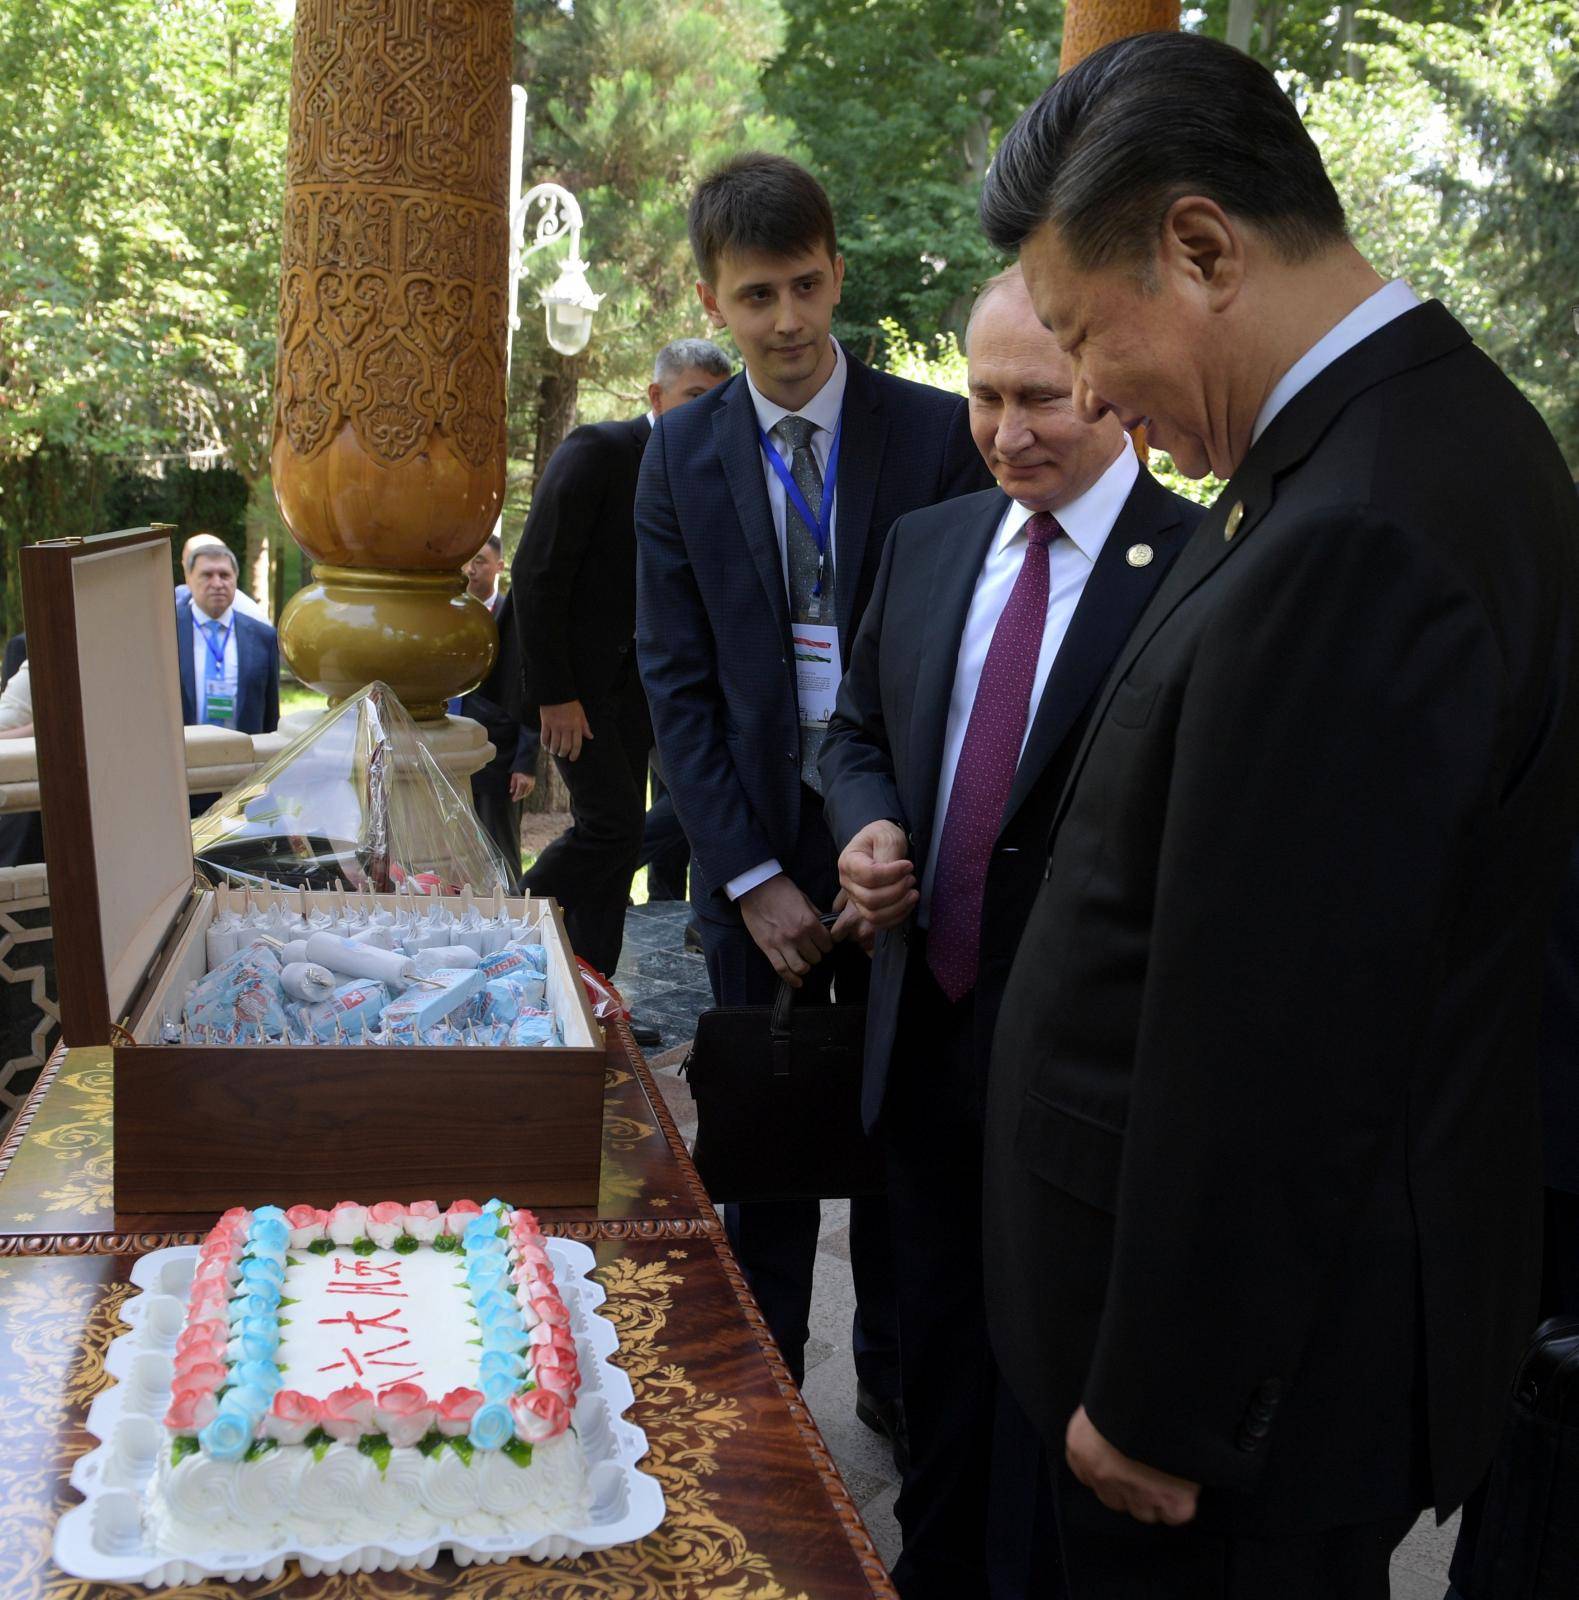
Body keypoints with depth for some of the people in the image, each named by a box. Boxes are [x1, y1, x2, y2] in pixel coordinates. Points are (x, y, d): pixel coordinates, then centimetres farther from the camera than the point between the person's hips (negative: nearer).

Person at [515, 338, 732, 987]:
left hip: (633, 684, 7)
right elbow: (536, 573, -16)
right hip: (576, 682, -7)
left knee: (619, 838, 6)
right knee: (609, 823, -14)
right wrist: (554, 694, -19)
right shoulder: (597, 450, -10)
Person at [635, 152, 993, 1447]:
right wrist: (754, 875, -7)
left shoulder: (940, 433, -3)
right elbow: (676, 682, 0)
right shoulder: (682, 454, 2)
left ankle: (896, 1373, 32)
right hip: (757, 852, 1)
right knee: (763, 1139, 10)